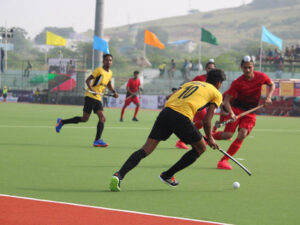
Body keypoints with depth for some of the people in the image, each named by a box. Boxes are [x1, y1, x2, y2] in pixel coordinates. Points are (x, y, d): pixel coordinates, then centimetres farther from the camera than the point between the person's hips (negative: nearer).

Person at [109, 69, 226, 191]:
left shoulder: (190, 83, 33)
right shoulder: (216, 94, 17)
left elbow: (169, 97, 22)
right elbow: (207, 120, 10)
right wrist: (210, 138, 25)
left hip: (166, 111, 5)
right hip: (182, 118, -5)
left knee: (146, 150, 1)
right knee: (200, 148, 19)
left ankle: (119, 175, -20)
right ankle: (167, 175, 19)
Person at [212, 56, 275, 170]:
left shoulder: (261, 77, -6)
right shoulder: (237, 83, -16)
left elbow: (271, 85, 15)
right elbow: (227, 100, -14)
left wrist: (268, 97, -3)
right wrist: (231, 113, -30)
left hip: (250, 112, 3)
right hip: (236, 109, -3)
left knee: (242, 134, -18)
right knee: (227, 135, -16)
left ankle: (224, 160, -13)